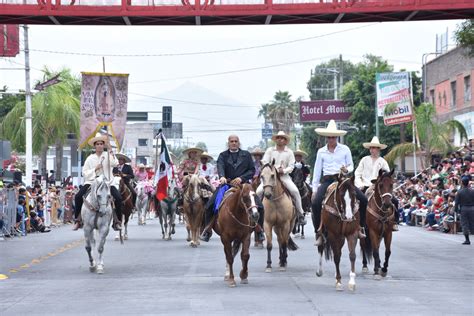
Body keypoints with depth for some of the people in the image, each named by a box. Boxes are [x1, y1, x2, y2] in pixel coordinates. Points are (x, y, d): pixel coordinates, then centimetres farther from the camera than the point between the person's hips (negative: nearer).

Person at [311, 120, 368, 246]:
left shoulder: (345, 149, 6)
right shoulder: (321, 152, 8)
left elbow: (351, 166, 11)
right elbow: (317, 171, 10)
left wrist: (347, 170, -14)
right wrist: (314, 189, 7)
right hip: (327, 180, 0)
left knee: (363, 199, -18)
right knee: (315, 203, -24)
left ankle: (360, 226, 1)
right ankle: (319, 233, -12)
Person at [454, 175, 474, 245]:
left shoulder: (460, 192, -6)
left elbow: (456, 202, -4)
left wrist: (456, 209, 7)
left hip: (463, 209, -1)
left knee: (464, 224, 3)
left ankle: (467, 240, -2)